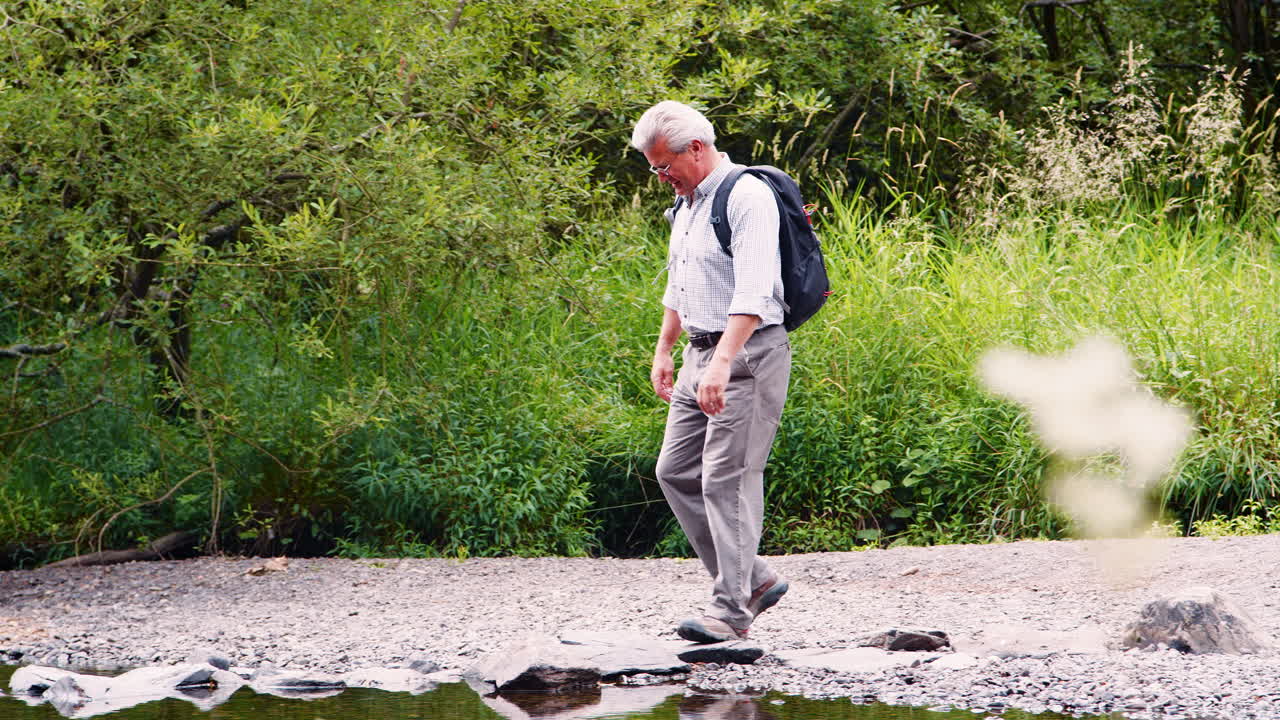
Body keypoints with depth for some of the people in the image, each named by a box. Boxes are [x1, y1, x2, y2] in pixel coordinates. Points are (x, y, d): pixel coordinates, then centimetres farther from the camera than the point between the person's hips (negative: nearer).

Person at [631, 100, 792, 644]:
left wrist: (722, 363, -33)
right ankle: (755, 580, 14)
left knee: (728, 477, -11)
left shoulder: (747, 197, -15)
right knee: (675, 471, 8)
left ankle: (732, 608, -8)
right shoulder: (685, 203, 14)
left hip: (748, 355, -10)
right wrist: (664, 349, 27)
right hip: (701, 353, 10)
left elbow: (753, 294, -26)